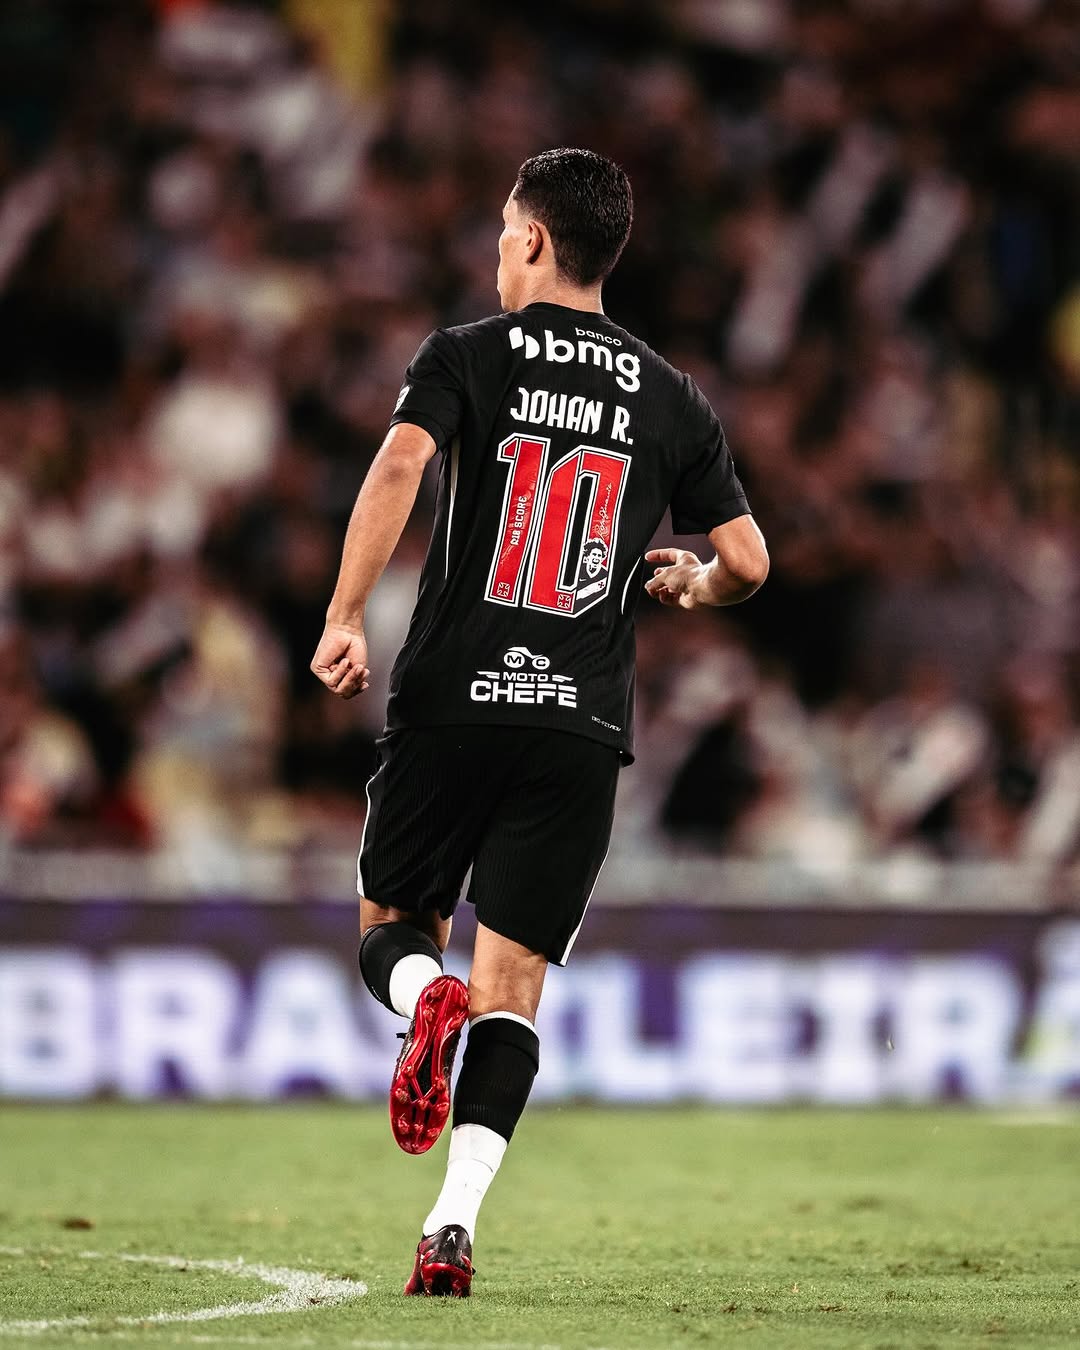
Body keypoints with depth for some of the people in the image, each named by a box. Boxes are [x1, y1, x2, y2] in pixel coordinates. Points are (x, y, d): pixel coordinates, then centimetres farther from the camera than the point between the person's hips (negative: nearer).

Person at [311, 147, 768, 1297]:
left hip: (450, 700, -1)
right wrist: (686, 580, 32)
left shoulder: (464, 357, 2)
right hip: (582, 728, 2)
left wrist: (343, 620, -13)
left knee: (392, 930, 18)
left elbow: (397, 469, -15)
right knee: (513, 979, 4)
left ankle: (425, 998, -18)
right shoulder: (671, 401, 10)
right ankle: (453, 1223, -11)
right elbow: (748, 560, 10)